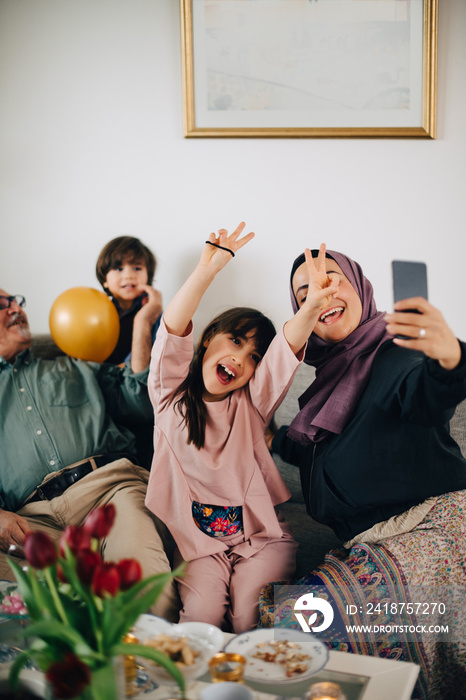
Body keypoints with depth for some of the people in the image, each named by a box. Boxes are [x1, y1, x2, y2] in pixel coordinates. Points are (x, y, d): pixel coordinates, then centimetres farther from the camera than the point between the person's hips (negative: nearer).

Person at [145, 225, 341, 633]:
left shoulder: (251, 403, 7)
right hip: (196, 537, -1)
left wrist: (312, 306, -28)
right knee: (202, 608, -23)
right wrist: (207, 269, -24)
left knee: (247, 605, -22)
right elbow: (173, 328, -12)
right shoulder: (171, 393, 4)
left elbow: (288, 345, -9)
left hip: (260, 536, 1)